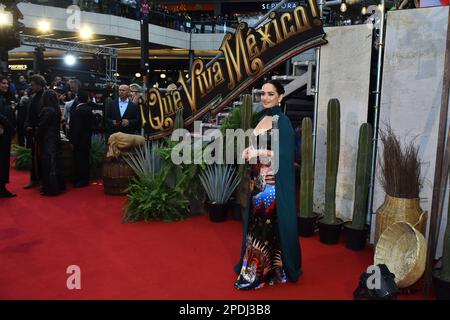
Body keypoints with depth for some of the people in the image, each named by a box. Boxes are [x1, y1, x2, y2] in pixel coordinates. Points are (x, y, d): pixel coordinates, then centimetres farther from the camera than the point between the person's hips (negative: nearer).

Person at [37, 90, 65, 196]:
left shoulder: (47, 110, -17)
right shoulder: (57, 110, 6)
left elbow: (42, 126, -14)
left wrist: (37, 138, 1)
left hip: (47, 140, -8)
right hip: (56, 139, 8)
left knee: (48, 164, -1)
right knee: (56, 162, 14)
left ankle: (50, 188, 3)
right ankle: (59, 185, 21)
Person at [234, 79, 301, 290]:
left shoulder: (282, 121, -11)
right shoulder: (263, 119, 13)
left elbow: (285, 154, -17)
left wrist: (258, 153, -18)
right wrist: (250, 152, 1)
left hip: (274, 184, -8)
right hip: (258, 181, 8)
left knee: (270, 226, -1)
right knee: (256, 225, 13)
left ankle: (271, 271, 12)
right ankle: (255, 268, 25)